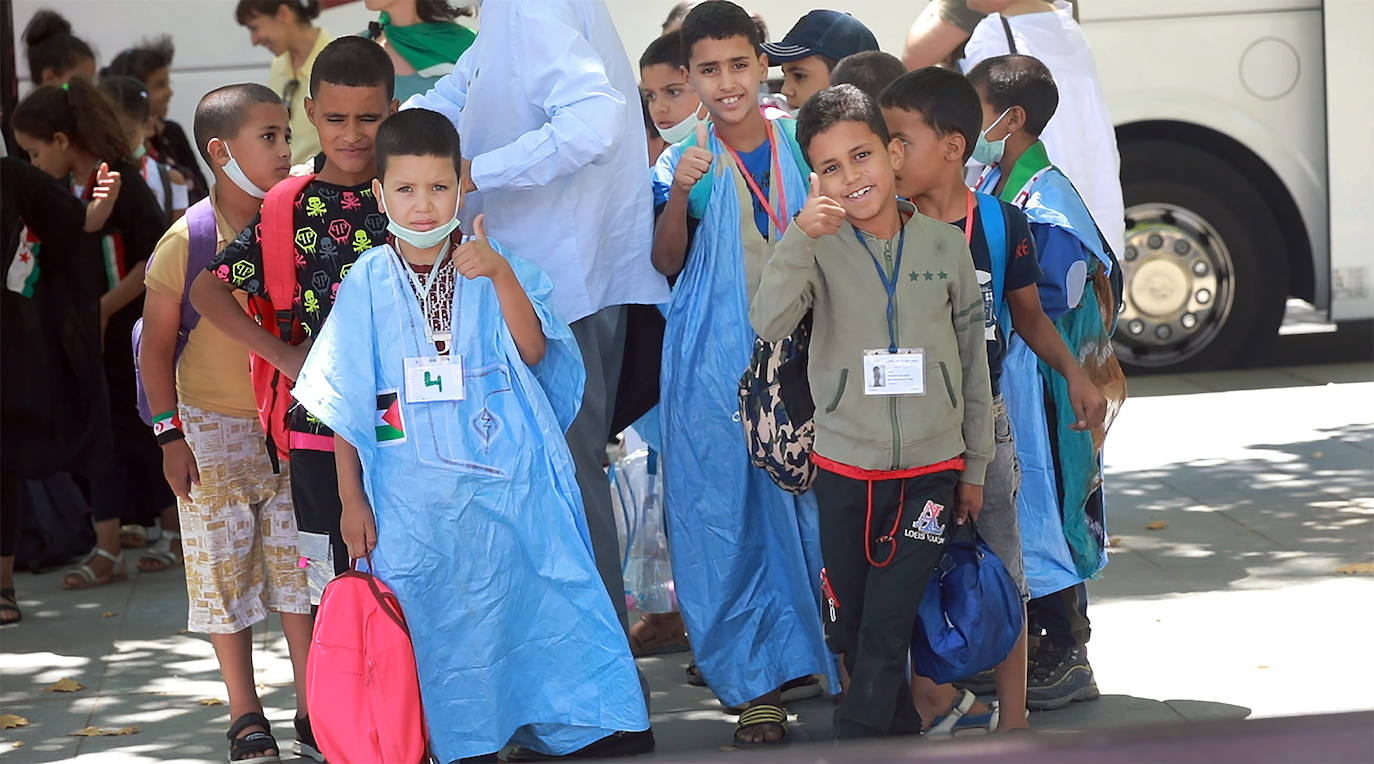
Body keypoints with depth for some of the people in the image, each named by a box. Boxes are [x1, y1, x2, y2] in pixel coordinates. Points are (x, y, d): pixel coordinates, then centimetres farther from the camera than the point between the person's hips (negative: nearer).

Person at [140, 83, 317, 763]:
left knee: (300, 566, 4)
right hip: (212, 429, -3)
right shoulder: (186, 241, -12)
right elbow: (156, 345, -5)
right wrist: (170, 434, -7)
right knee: (226, 570, 3)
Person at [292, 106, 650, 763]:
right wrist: (351, 498, 3)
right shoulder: (368, 283, 0)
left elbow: (532, 349, -13)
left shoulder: (495, 269, 2)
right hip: (413, 497, 0)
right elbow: (345, 403, 4)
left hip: (507, 483, 0)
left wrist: (501, 275, -26)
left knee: (540, 600, 0)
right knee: (440, 619, 4)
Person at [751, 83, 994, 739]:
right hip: (844, 470, 1)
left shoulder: (946, 245, -1)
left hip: (931, 470, -1)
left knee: (885, 629, -8)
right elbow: (767, 324, -22)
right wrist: (800, 237, -32)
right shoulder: (821, 247, -4)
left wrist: (974, 468, 9)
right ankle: (904, 736, 26)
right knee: (852, 631, 9)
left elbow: (974, 360, 7)